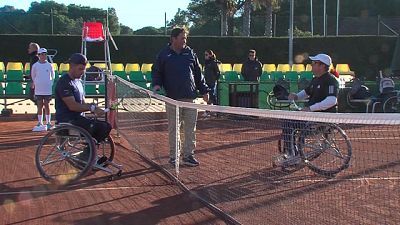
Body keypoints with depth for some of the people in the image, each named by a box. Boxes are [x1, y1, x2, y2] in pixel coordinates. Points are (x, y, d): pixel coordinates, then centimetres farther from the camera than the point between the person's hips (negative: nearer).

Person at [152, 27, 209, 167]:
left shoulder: (190, 53, 10)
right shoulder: (164, 55, 3)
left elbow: (198, 74, 15)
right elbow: (156, 72, 10)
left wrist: (204, 90, 14)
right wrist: (156, 84, -9)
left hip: (190, 98, 3)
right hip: (172, 98, -2)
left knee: (190, 129, 3)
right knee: (173, 129, 5)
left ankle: (188, 155, 11)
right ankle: (173, 156, 14)